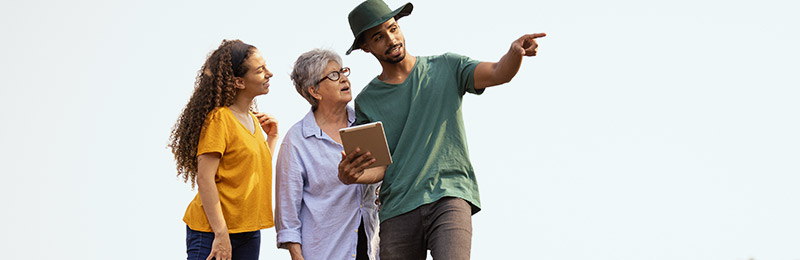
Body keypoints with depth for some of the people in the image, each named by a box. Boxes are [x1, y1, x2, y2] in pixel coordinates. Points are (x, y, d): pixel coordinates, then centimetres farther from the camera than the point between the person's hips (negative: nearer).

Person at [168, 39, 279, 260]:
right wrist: (221, 235, -21)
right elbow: (204, 178, -18)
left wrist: (271, 137, 12)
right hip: (212, 232, -8)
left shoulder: (253, 119, 14)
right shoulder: (219, 119, -13)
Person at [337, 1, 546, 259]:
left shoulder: (446, 68, 11)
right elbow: (379, 167, 7)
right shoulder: (367, 101, 12)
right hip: (398, 207, 2)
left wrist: (515, 52, -28)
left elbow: (498, 73, -4)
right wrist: (348, 176, -16)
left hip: (450, 195, -2)